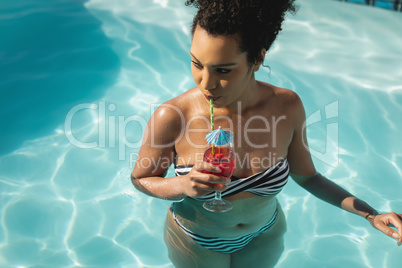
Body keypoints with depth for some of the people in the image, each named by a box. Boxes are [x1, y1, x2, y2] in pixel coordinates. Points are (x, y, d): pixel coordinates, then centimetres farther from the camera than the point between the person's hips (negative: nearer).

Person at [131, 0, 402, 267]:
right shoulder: (171, 117, -33)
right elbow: (140, 178, -15)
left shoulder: (286, 106, -24)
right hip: (196, 242, -2)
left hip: (265, 236, 3)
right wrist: (182, 186, -36)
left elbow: (305, 175, -9)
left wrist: (372, 215, -18)